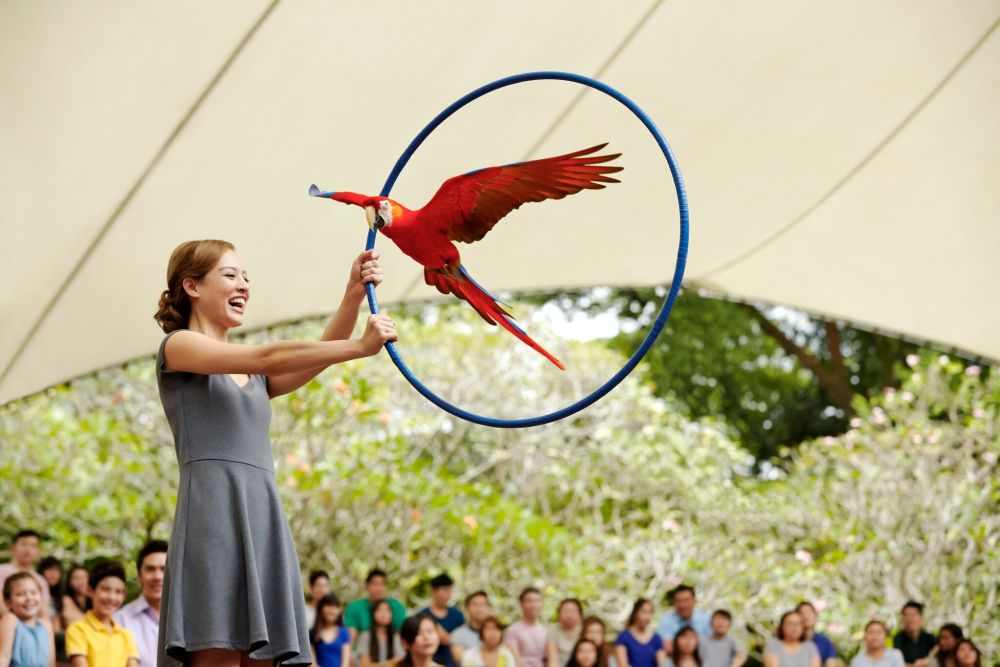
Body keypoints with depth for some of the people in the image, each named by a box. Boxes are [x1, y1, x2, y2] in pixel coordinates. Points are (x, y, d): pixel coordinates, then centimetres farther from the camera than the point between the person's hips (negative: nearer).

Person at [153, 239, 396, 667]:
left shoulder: (254, 378, 26)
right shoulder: (178, 347, 5)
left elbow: (318, 358, 8)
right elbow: (267, 358, -10)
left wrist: (354, 294, -6)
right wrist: (360, 347, -13)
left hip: (264, 519, 7)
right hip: (214, 514, -7)